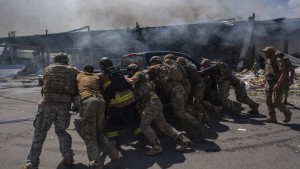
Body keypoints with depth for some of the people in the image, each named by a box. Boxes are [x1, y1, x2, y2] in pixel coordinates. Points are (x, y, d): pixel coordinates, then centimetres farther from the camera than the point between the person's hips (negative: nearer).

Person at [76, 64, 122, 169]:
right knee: (98, 131, 18)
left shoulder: (79, 76, 27)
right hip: (101, 101, 4)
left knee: (89, 134, -2)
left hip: (88, 101, -3)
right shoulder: (96, 77, 30)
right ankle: (114, 154, 8)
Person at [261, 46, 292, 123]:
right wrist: (265, 83, 15)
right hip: (268, 85, 8)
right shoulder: (267, 61, 11)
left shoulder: (279, 61, -12)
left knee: (276, 102, -9)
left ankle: (287, 113, 16)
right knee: (269, 102, 5)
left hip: (277, 85, -7)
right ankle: (272, 118, 13)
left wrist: (278, 84, -24)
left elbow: (284, 73, -19)